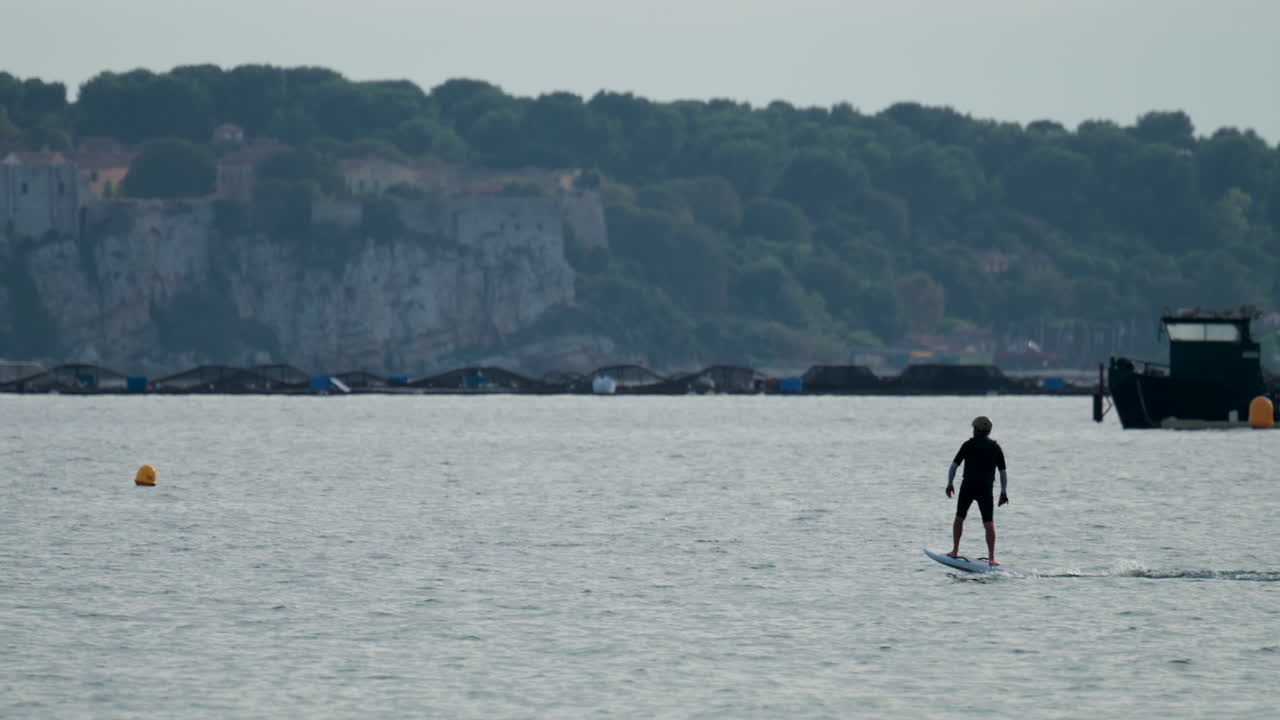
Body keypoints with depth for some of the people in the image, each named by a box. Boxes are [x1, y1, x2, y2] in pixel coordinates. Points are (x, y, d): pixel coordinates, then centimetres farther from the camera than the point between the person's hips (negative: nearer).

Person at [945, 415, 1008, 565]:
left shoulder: (969, 444, 0)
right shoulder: (995, 447, 7)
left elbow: (954, 465, -2)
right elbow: (1003, 472, 5)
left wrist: (950, 483, 8)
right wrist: (1004, 492, 10)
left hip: (968, 487, -1)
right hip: (986, 489, 1)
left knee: (959, 518, 17)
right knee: (989, 523, -1)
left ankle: (955, 551, 18)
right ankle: (991, 557, -9)